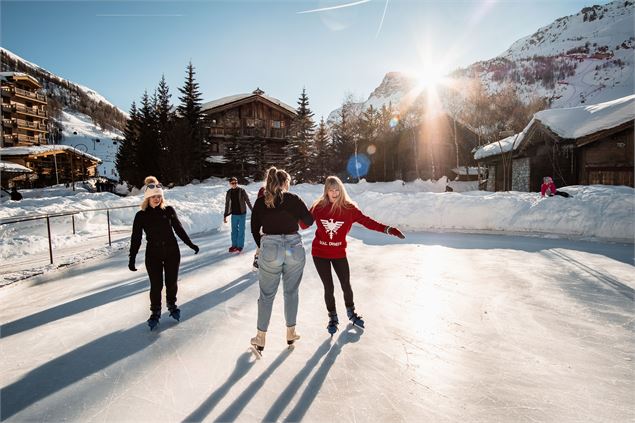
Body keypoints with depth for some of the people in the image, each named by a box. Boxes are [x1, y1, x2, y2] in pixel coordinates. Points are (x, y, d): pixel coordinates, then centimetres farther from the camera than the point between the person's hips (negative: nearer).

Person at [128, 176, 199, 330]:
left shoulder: (169, 210, -4)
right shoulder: (141, 215, -6)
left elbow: (179, 229, 6)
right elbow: (136, 238, -3)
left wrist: (191, 244, 8)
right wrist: (132, 259, -7)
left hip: (172, 252, 1)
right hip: (153, 255, -1)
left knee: (171, 282, 11)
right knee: (156, 285, 5)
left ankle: (172, 306, 36)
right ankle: (155, 312, 27)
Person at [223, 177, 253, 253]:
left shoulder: (242, 191, -8)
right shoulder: (229, 192, 3)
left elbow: (248, 201, -5)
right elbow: (227, 204, 10)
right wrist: (225, 216, 11)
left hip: (242, 214, -4)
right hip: (234, 214, 4)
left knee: (241, 230, 3)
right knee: (234, 230, 12)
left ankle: (240, 246, 13)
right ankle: (234, 245, 24)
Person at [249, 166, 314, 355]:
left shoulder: (260, 202, 2)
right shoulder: (293, 199, -3)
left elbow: (254, 229, 5)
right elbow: (309, 221, 3)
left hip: (270, 249, 0)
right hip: (294, 248, 0)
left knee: (266, 294, 14)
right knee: (291, 292, 17)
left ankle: (260, 339, 21)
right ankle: (290, 334, 30)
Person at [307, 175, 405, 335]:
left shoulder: (349, 208, -8)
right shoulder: (319, 207, -7)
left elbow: (367, 221, -12)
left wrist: (388, 229, -20)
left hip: (339, 254, 1)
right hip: (320, 254, 0)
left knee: (346, 286, 9)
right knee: (328, 287, 6)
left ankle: (351, 313, 39)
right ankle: (333, 318, 31)